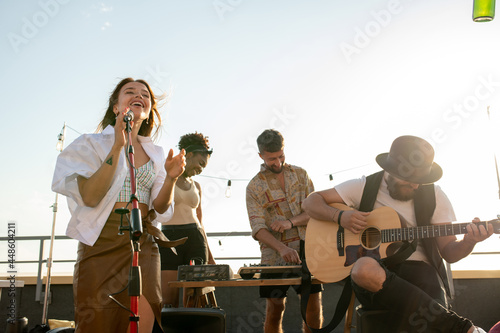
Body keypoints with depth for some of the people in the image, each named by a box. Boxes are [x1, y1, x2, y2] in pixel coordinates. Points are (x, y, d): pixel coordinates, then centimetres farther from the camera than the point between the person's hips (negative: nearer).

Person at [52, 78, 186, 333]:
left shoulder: (155, 153, 13)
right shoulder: (92, 144, 2)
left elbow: (160, 208, 9)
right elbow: (90, 197, -13)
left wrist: (171, 178, -10)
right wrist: (117, 147, -19)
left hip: (144, 245, 3)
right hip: (102, 243, -3)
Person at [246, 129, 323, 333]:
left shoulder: (300, 174, 8)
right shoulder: (254, 187, -1)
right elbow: (258, 228, -11)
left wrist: (291, 221, -16)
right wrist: (282, 248, -28)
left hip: (306, 249, 2)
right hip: (275, 255, -2)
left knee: (314, 305, 1)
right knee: (275, 310, 2)